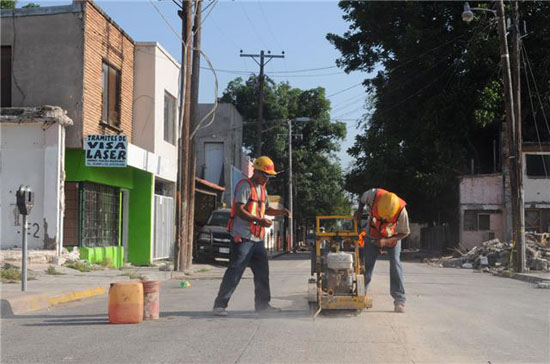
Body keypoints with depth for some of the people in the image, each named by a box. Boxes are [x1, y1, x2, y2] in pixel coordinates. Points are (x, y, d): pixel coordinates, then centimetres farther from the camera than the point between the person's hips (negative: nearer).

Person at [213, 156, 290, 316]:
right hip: (243, 237, -9)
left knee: (262, 271, 13)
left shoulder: (262, 189, 19)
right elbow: (239, 210, -19)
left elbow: (266, 209, 30)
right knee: (234, 271, -10)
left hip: (257, 238, 9)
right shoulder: (245, 186, -10)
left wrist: (281, 212, 11)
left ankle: (262, 304, 24)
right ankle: (220, 305, -6)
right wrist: (258, 220, -27)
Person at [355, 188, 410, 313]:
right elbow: (362, 199, -5)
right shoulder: (373, 195, -32)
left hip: (392, 237, -2)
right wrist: (359, 212, -13)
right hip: (372, 235, 2)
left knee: (395, 264, -14)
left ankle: (399, 299, -11)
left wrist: (386, 241, -30)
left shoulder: (401, 211, -34)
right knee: (367, 264, -1)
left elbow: (405, 232, -21)